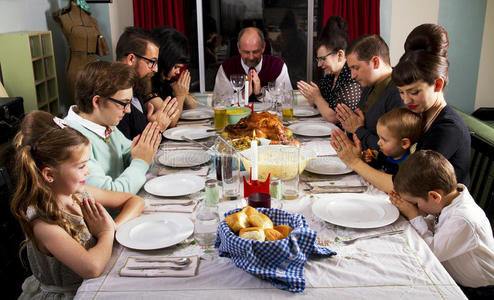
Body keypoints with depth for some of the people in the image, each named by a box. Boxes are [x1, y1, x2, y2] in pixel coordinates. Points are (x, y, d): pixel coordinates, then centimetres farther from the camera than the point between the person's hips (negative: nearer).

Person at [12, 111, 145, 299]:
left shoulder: (82, 194, -4)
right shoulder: (43, 222, -21)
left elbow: (135, 201, 5)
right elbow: (91, 267, -32)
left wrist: (114, 226, -11)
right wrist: (107, 233, -16)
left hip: (94, 285, 6)